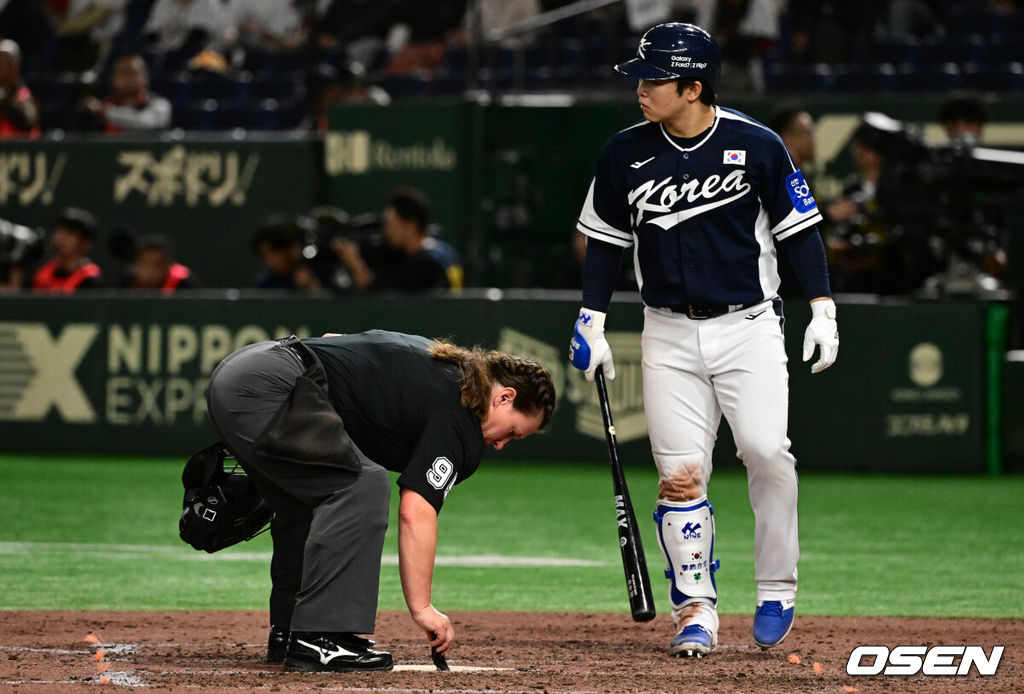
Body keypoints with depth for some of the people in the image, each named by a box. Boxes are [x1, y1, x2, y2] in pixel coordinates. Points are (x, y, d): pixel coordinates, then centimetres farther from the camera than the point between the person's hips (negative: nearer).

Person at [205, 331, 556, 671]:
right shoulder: (457, 416, -5)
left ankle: (287, 633, 23)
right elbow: (416, 513, -13)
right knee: (360, 486, -11)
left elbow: (331, 341, 31)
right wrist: (421, 608, -13)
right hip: (271, 384, -10)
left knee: (304, 502, 21)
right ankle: (316, 639, -14)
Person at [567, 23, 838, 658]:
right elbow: (607, 241, 12)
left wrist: (823, 308, -5)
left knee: (766, 452, -16)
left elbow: (799, 228, 2)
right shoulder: (625, 154, 1)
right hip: (669, 336, 2)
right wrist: (592, 322, 7)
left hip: (749, 327, -2)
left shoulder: (757, 145, -5)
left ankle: (777, 588, 2)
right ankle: (697, 610, 4)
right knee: (680, 473, -4)